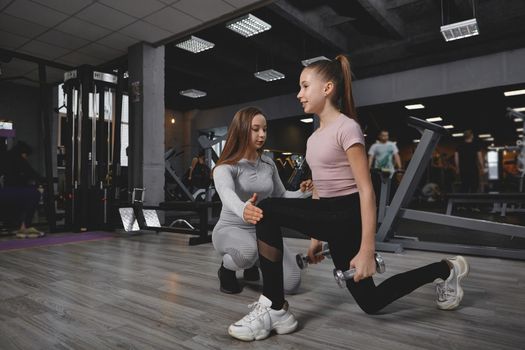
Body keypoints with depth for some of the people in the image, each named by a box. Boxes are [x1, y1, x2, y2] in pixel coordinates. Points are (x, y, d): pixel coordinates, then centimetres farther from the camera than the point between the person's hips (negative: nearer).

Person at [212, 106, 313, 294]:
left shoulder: (269, 164, 2)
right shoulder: (226, 166, -16)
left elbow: (281, 196, 9)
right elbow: (226, 193, -39)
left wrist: (302, 193, -12)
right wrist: (242, 210, -62)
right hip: (231, 229, -5)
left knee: (291, 284, -9)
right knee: (248, 251, -41)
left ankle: (254, 262, 22)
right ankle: (227, 269, -3)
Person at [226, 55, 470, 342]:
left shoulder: (346, 127, -13)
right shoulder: (314, 137, 13)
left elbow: (366, 190, -18)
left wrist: (367, 250, -22)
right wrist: (317, 236, 19)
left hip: (348, 216, -9)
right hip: (328, 214, 9)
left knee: (267, 211, -23)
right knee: (371, 302, 18)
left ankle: (275, 309, -8)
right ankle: (443, 268, 37)